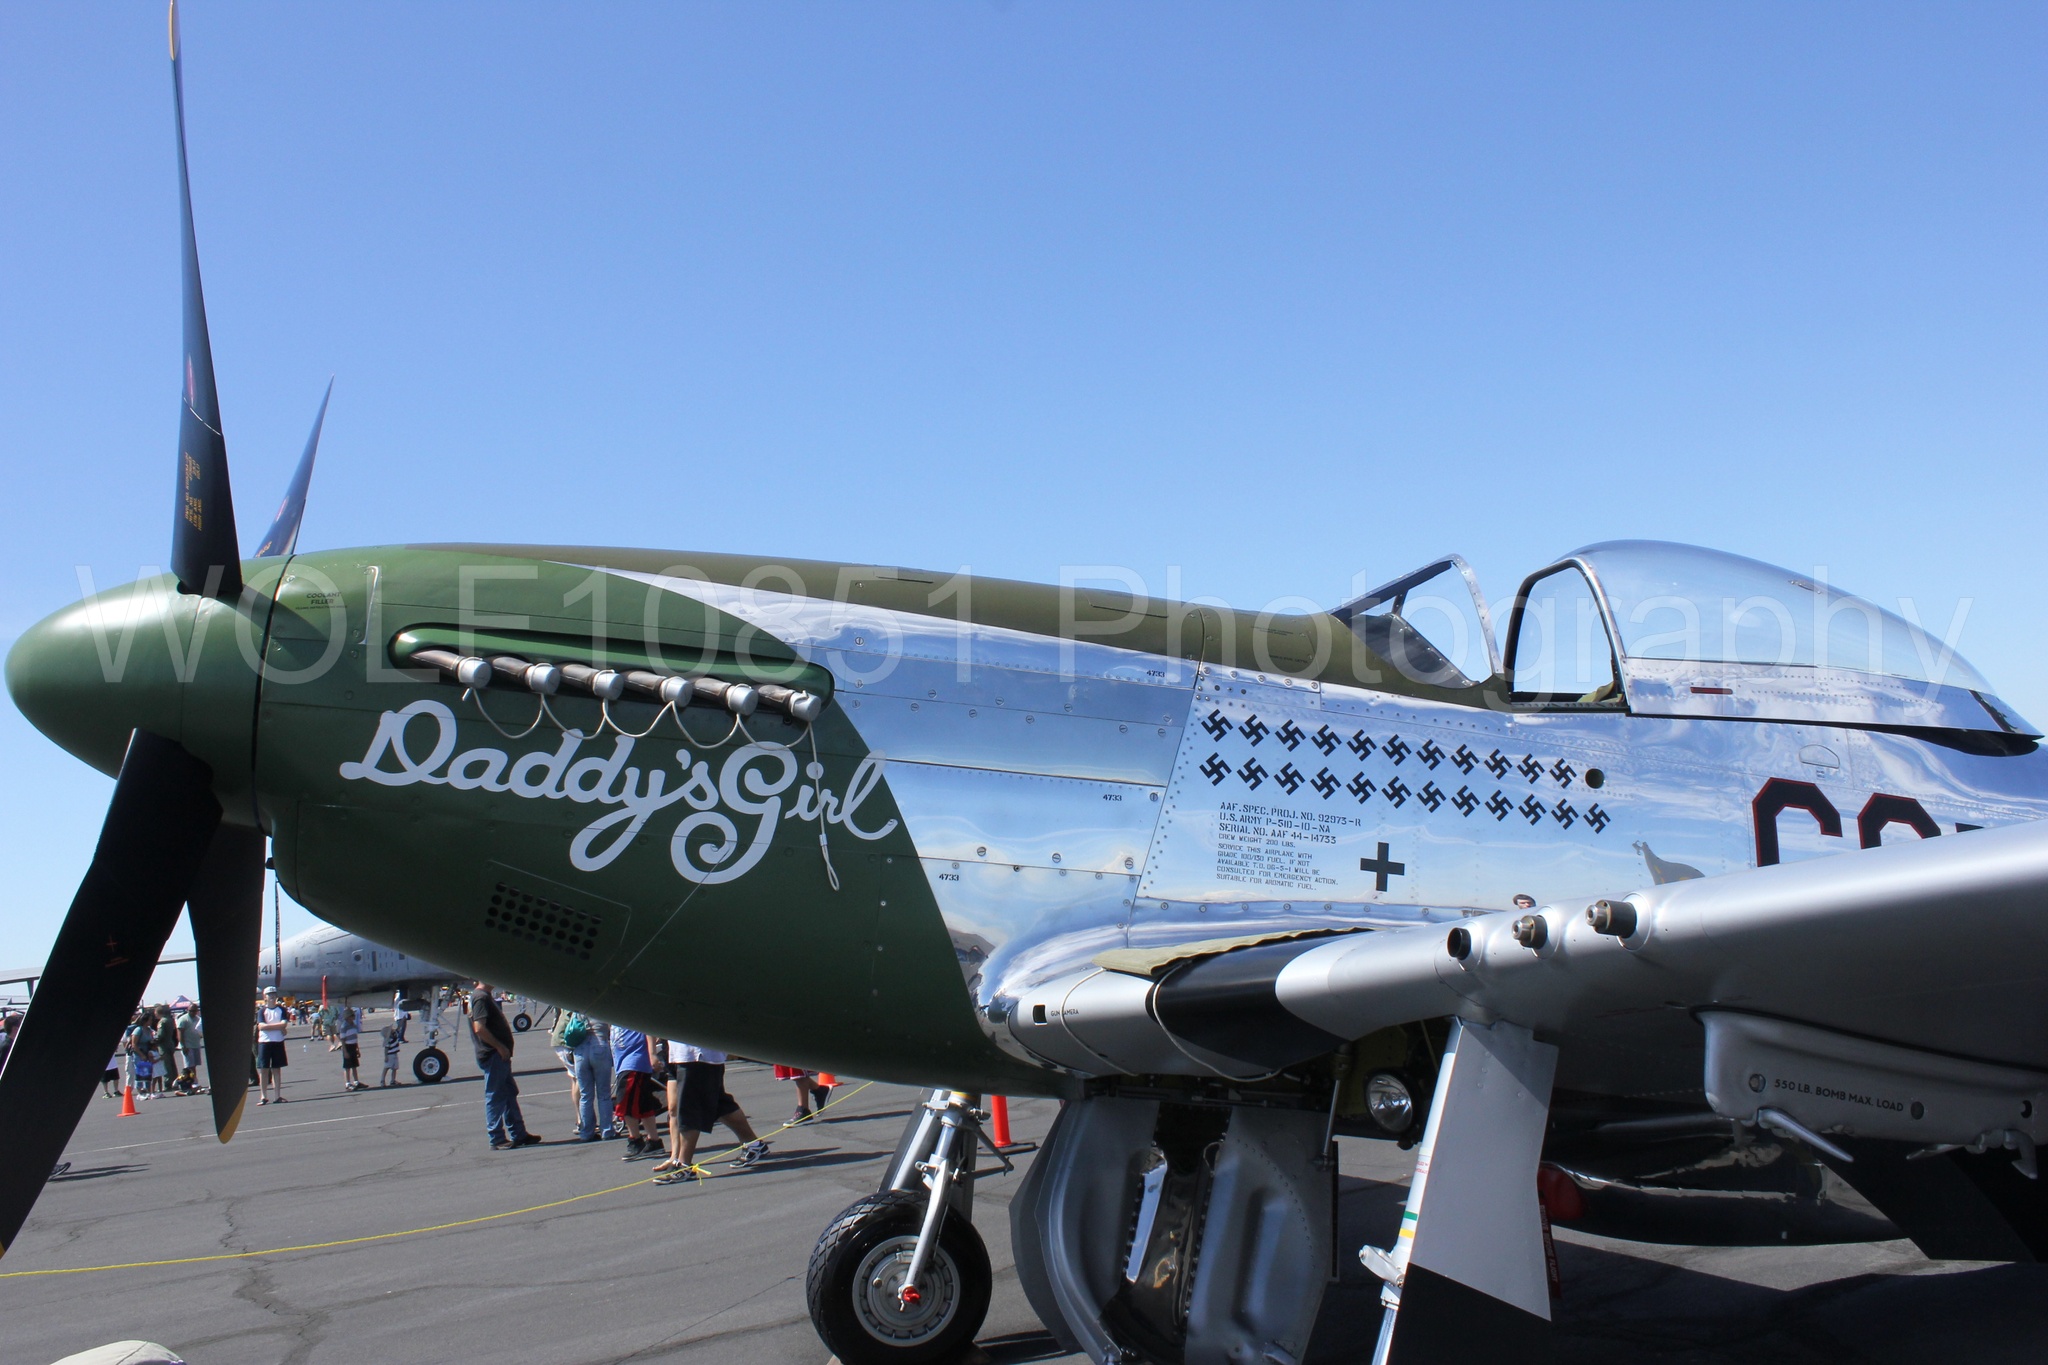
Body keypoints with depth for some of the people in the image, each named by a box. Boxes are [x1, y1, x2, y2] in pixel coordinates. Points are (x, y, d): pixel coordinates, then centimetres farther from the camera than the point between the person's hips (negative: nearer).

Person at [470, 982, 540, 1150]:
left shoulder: (486, 996, 17)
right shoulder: (481, 997, -16)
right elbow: (479, 1028, -25)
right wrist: (500, 1047, -20)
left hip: (499, 1055, 11)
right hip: (493, 1055, -11)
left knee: (510, 1094, 14)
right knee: (495, 1097, -4)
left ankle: (519, 1135, 21)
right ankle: (497, 1139, 2)